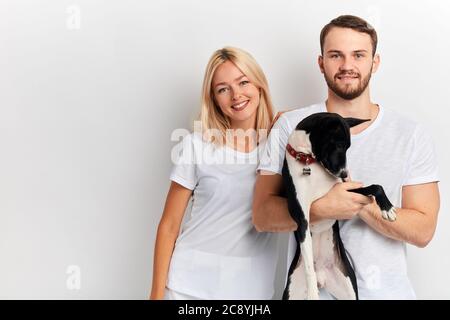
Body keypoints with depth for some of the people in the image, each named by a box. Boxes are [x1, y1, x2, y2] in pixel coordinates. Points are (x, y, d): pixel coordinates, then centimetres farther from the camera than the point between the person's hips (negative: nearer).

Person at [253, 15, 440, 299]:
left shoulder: (412, 136, -5)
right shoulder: (290, 127, -7)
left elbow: (423, 230, -8)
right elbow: (262, 216, -9)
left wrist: (359, 202, -21)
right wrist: (321, 208, -25)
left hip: (385, 290, 1)